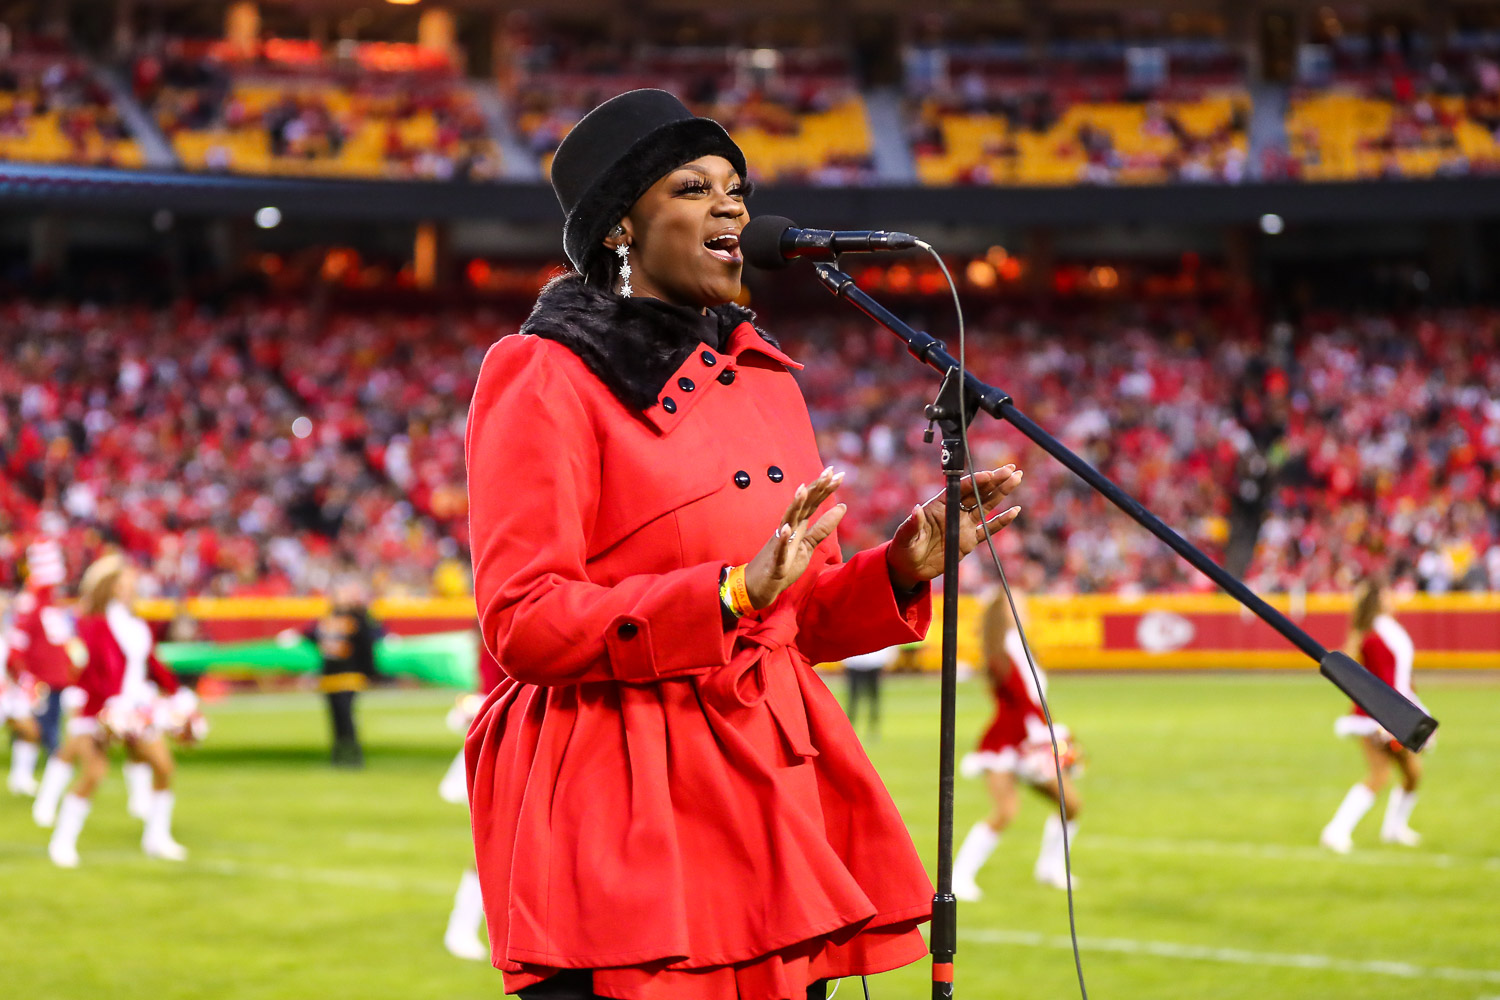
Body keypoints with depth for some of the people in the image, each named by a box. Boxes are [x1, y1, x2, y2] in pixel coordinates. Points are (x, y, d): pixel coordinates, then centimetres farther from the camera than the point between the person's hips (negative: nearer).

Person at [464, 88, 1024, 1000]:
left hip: (770, 781, 7)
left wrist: (903, 567, 1)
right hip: (624, 807, -6)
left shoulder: (763, 376, 17)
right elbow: (521, 623, -14)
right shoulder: (545, 379, -5)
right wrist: (733, 592, -22)